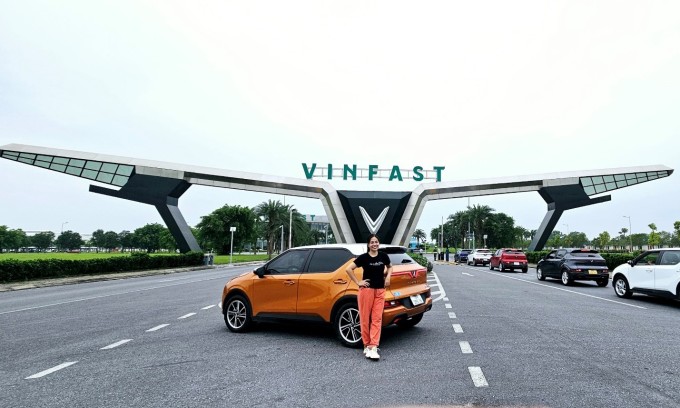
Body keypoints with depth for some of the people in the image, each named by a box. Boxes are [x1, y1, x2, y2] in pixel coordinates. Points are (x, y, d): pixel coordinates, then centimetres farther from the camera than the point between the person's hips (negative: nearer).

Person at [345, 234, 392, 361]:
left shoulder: (383, 256, 5)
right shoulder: (363, 257, -5)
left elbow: (390, 267, 25)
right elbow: (349, 269, -5)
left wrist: (388, 277, 7)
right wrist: (358, 282, -7)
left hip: (380, 291, 3)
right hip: (367, 290, -3)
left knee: (377, 319, -2)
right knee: (365, 318, 1)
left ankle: (373, 347, 0)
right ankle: (367, 345, 15)